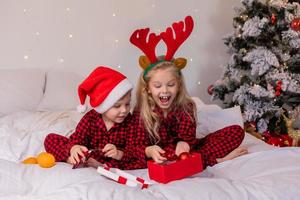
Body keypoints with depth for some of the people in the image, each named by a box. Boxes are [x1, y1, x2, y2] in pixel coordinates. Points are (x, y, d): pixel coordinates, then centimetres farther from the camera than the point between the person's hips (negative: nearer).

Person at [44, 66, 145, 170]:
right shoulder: (91, 118, -8)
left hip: (113, 160, -1)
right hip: (88, 155, 1)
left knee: (141, 161, -32)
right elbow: (76, 138, -12)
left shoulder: (129, 121, -11)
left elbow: (133, 152, -16)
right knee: (51, 139, -9)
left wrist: (119, 154, -38)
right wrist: (74, 148, -37)